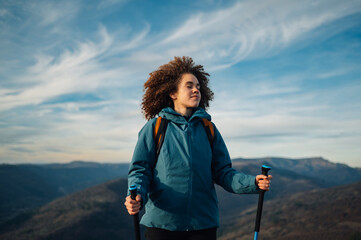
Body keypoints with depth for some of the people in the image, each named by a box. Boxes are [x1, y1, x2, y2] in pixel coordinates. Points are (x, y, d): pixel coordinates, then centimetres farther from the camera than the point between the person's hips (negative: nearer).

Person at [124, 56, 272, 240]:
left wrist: (253, 183, -8)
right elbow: (140, 169, 0)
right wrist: (136, 196, -20)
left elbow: (222, 171, 9)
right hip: (162, 222, -2)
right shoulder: (155, 127, 1)